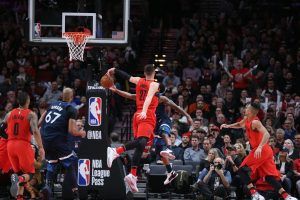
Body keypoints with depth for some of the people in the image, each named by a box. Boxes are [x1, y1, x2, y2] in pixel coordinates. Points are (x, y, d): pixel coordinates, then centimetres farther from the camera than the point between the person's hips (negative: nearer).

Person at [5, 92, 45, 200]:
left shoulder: (10, 114, 9)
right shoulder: (31, 114, -5)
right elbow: (35, 131, -18)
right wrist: (40, 147, -19)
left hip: (11, 145, 4)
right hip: (23, 145, -4)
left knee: (19, 173, 18)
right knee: (29, 173, 3)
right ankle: (19, 180, -31)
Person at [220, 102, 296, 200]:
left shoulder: (255, 122, -15)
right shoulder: (247, 119, 13)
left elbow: (266, 134, -28)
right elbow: (240, 124, 37)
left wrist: (260, 147, -38)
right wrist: (228, 126, 25)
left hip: (261, 151, -9)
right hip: (266, 151, 9)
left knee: (242, 170, -8)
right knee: (269, 176, 7)